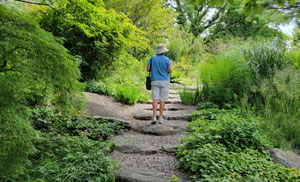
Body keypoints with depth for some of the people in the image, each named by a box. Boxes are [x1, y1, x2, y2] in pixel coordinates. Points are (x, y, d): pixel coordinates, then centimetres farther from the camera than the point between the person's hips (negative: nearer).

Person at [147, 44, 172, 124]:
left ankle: (154, 117, -14)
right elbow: (170, 70, -8)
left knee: (155, 99, -1)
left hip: (155, 81, 1)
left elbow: (148, 69, -1)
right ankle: (160, 118, 5)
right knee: (162, 100, 3)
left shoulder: (152, 58, 3)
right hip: (164, 81, -1)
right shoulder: (166, 59, -3)